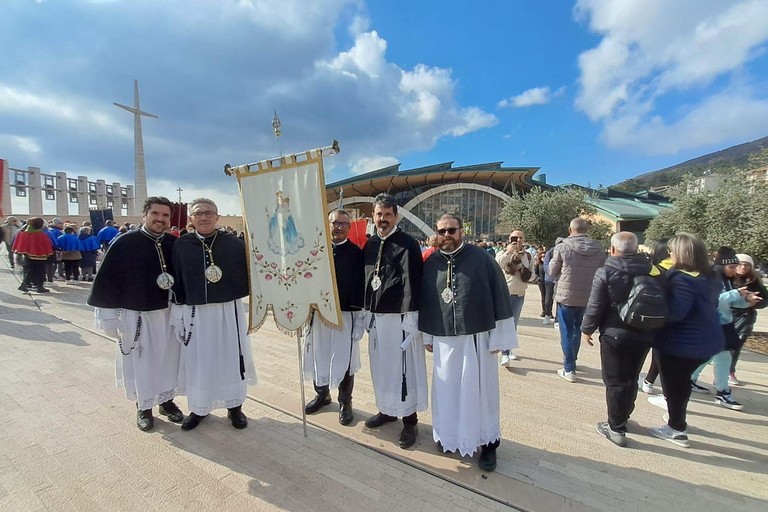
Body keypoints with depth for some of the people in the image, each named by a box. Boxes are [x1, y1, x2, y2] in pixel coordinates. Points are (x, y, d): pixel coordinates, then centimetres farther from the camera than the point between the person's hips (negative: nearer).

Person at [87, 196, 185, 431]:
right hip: (135, 315, -3)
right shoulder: (125, 243, -10)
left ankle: (167, 400, 33)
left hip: (169, 314, 3)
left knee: (168, 359, 14)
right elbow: (107, 278, -7)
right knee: (139, 363, 10)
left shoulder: (174, 244, 0)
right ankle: (143, 407, 30)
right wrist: (108, 314, -8)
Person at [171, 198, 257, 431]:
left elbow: (247, 276, -2)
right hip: (195, 312, 1)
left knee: (230, 358, 9)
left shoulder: (234, 243, -4)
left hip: (228, 310, -1)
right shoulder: (181, 245, 0)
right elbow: (176, 281, 3)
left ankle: (235, 407, 28)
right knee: (197, 361, 12)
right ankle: (198, 408, 33)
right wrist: (179, 311, 2)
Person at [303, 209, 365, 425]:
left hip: (346, 314, -2)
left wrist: (360, 318, -7)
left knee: (344, 360, 8)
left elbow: (360, 286, -5)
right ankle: (322, 394, 39)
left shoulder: (356, 253, -4)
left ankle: (345, 402, 27)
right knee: (318, 357, 16)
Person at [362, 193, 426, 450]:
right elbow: (365, 279, 13)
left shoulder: (407, 243, -9)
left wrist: (409, 317, -18)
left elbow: (412, 282, -14)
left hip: (399, 315, -6)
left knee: (403, 368, 3)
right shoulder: (369, 244, 10)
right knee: (380, 366, 17)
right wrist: (367, 311, 13)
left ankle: (410, 419, 19)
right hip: (375, 315, 6)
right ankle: (386, 409, 36)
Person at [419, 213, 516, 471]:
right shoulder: (431, 264, 3)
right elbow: (425, 302, 11)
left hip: (477, 337, -3)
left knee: (479, 390, 8)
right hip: (443, 339, 3)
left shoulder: (481, 258, -7)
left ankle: (487, 442, 27)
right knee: (446, 391, 13)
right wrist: (427, 336, 12)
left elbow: (499, 297, -6)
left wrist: (498, 337, -7)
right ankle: (449, 435, 33)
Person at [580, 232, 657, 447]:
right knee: (631, 379, 20)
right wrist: (652, 329, 21)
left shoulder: (605, 273, -14)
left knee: (615, 381, 6)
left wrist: (587, 329, 2)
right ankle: (622, 418, 35)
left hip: (615, 335, -5)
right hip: (644, 335, 5)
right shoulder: (654, 270, 1)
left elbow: (595, 306, -13)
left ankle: (616, 428, 13)